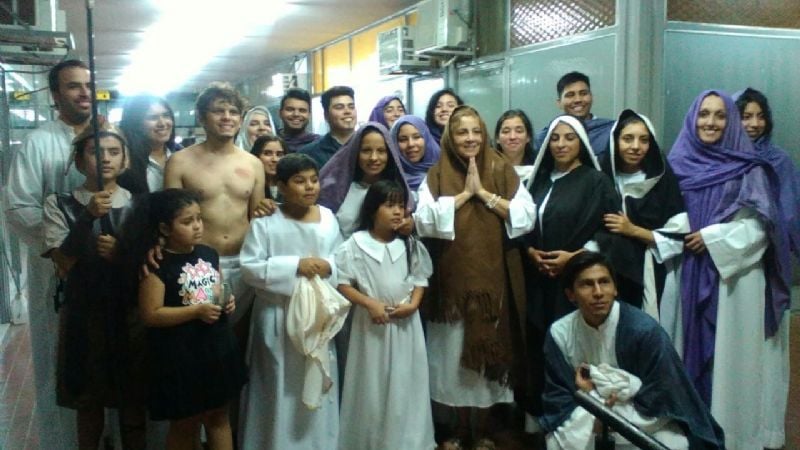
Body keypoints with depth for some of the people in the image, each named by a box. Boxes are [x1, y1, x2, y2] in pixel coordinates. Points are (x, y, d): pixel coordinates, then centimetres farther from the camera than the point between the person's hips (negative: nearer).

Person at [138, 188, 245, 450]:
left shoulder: (209, 254, 4)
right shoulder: (158, 265, -15)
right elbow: (150, 315, -18)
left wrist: (227, 303, -3)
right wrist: (197, 311, -23)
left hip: (217, 348, 6)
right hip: (180, 355, -6)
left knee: (218, 416, 18)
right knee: (185, 425, 11)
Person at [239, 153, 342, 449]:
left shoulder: (328, 218, 2)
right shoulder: (265, 222, -9)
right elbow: (249, 269, -14)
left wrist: (328, 267, -15)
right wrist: (295, 266, -22)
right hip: (278, 318, -3)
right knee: (279, 389, 6)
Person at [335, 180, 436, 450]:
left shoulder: (411, 245, 3)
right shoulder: (355, 245, -8)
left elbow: (420, 278, 9)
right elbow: (342, 283, -7)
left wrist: (413, 303, -8)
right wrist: (370, 303, -16)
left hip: (406, 322, 3)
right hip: (372, 322, -3)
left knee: (405, 383, 9)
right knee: (372, 384, 6)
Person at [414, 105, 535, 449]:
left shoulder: (502, 171, 4)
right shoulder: (437, 175, 1)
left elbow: (526, 217, -5)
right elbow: (424, 221, -12)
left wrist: (484, 193, -11)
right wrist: (464, 194, -12)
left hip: (493, 278, 1)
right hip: (453, 280, 0)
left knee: (489, 349, 8)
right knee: (455, 353, 6)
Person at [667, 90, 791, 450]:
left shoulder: (749, 168, -1)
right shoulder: (677, 164, 8)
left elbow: (759, 226, -6)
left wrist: (713, 237, -14)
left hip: (733, 276, -3)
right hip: (686, 276, 3)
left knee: (729, 352, 0)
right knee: (690, 347, 7)